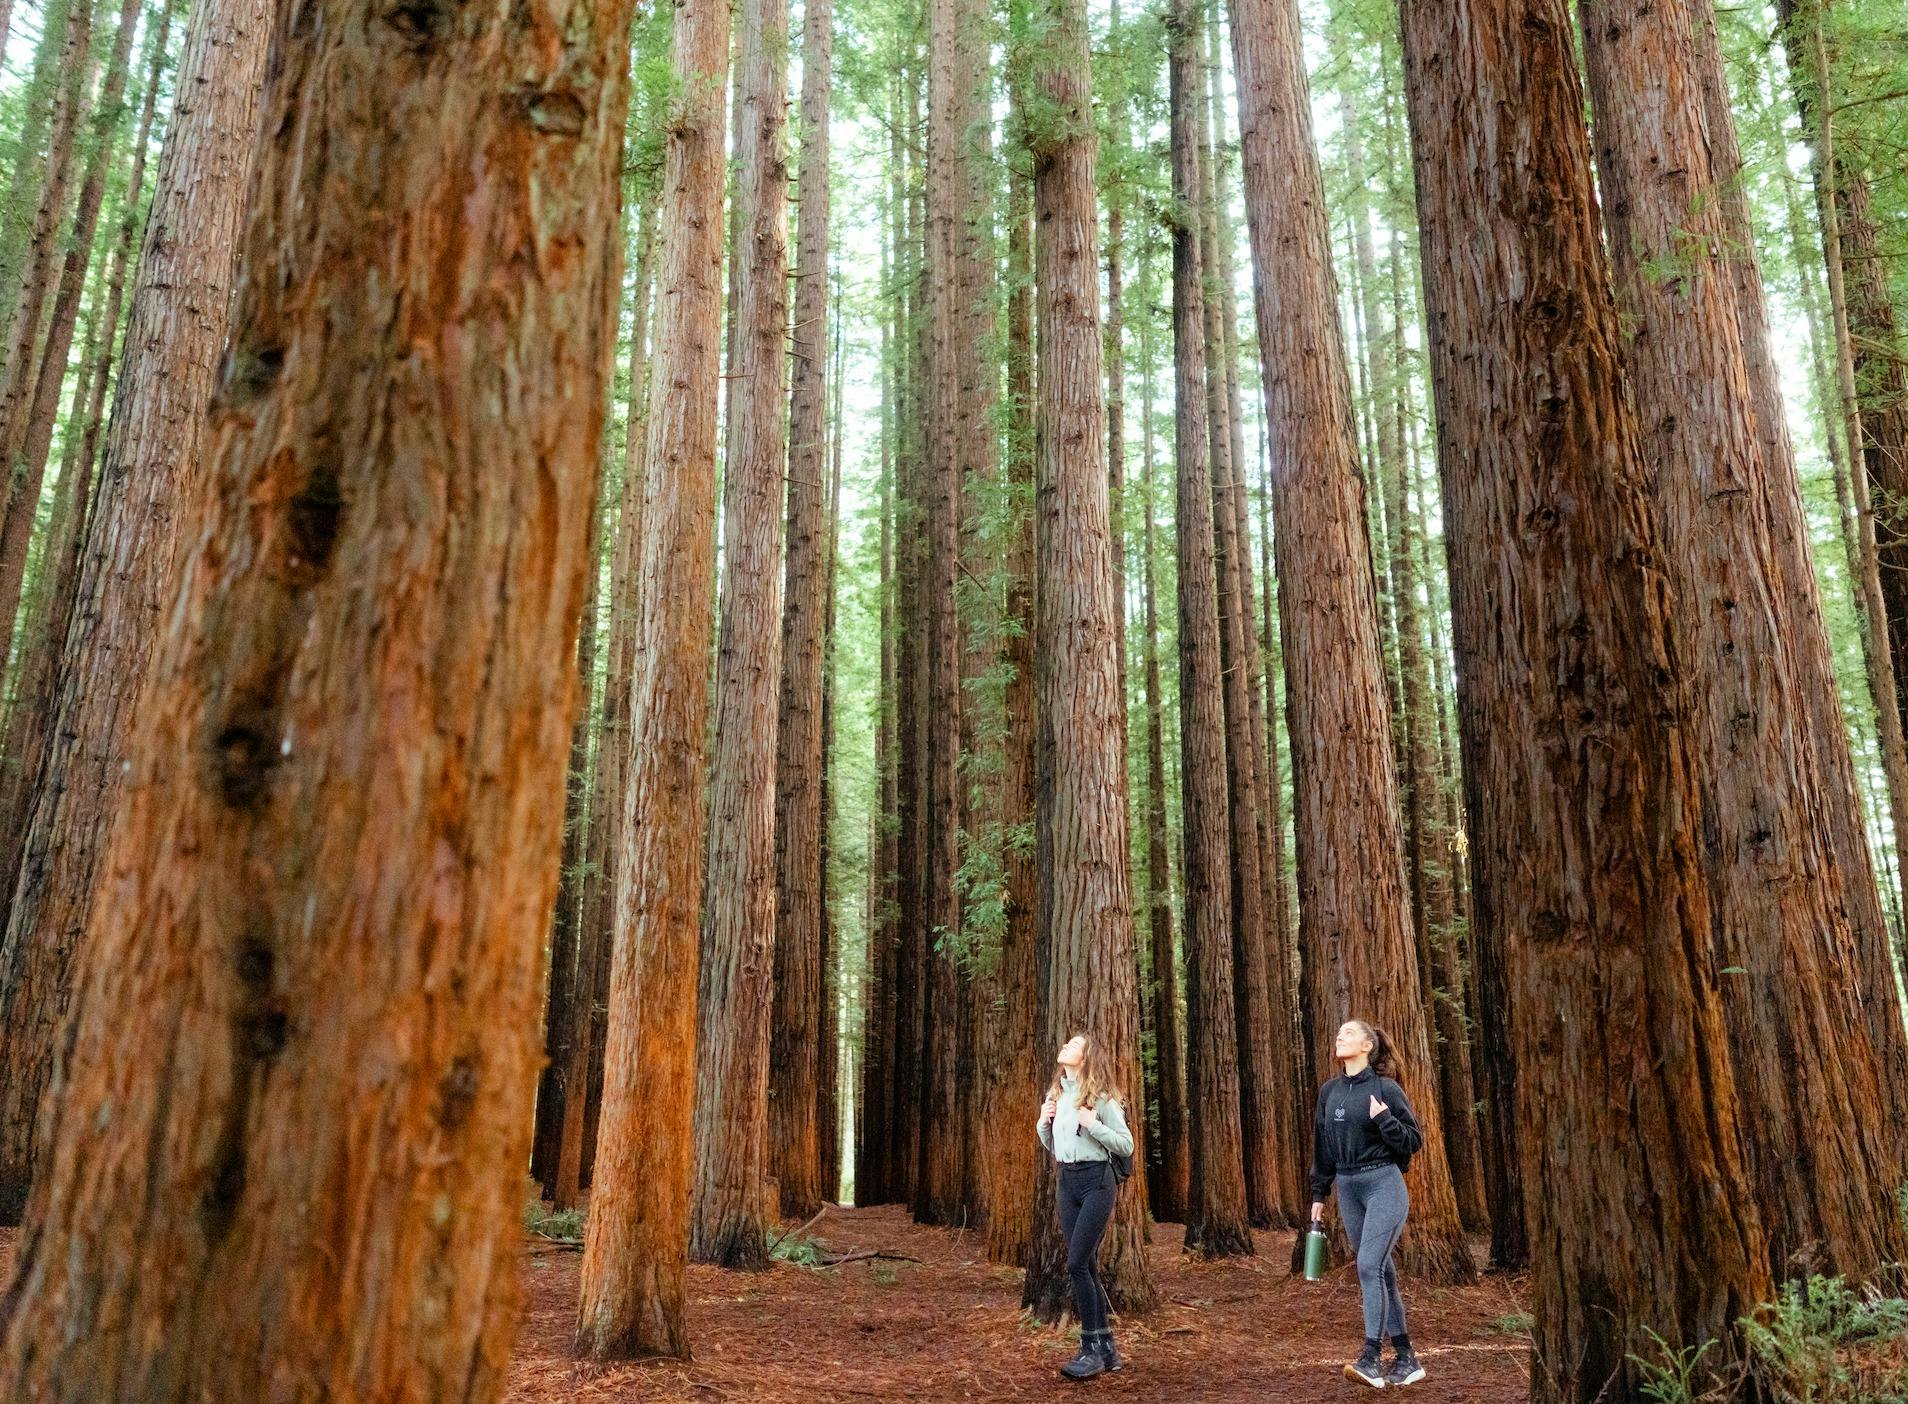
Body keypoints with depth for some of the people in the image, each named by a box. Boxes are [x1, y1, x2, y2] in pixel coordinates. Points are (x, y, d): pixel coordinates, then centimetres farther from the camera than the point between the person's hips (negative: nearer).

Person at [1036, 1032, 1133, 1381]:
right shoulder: (1055, 1095, 11)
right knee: (1086, 1266, 9)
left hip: (1096, 1180, -7)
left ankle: (1092, 1349, -2)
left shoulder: (1100, 1096, -9)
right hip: (1066, 1181, 7)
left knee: (1077, 1264, -12)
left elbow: (1126, 1145, -8)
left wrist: (1094, 1124, -19)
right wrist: (1043, 1122, 2)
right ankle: (1106, 1348, 17)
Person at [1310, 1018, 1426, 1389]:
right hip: (1348, 1189, 6)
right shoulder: (1329, 1091, 9)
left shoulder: (1385, 1089, -7)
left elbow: (1414, 1140, -6)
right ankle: (1405, 1360, 17)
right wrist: (1319, 1194, 16)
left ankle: (1372, 1358, -16)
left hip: (1384, 1184, -6)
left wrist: (1384, 1119, -21)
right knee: (1381, 1272, 10)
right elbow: (1322, 1146, 16)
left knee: (1370, 1266, -17)